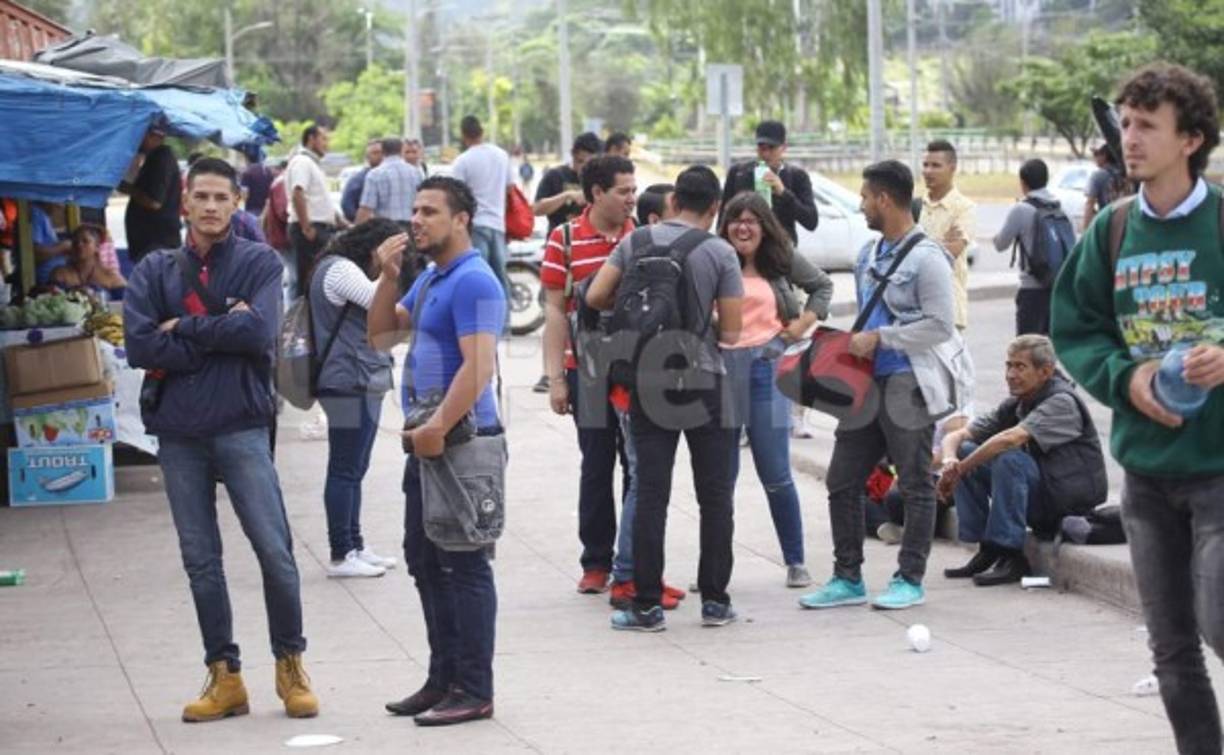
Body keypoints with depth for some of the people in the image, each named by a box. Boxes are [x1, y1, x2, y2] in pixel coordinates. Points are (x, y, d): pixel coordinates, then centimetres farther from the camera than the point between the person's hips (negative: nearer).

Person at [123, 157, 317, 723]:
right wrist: (220, 333, -9)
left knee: (274, 549, -5)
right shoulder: (154, 271, 8)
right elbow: (139, 344, -7)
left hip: (241, 427, -3)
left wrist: (183, 329, -8)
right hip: (178, 432, 3)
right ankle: (224, 676, 14)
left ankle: (291, 665, 9)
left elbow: (260, 332, -15)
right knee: (200, 559, 7)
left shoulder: (258, 262, 2)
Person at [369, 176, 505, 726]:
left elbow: (478, 366, -23)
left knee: (462, 567, -5)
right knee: (425, 562, 14)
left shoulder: (472, 281, -15)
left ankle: (474, 691, 0)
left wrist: (438, 428, -26)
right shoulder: (429, 279, 15)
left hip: (461, 441, -10)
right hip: (428, 441, 10)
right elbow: (381, 337, 16)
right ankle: (444, 679, 23)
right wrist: (388, 278, 4)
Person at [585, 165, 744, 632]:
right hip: (705, 384, -2)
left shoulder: (635, 243, 1)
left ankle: (647, 606, 2)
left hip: (648, 383, 2)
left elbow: (596, 297, -2)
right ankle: (715, 601, 10)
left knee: (650, 495, 3)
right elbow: (730, 332, -8)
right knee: (714, 496, 8)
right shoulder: (720, 254, -7)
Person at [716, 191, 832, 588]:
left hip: (766, 366, 0)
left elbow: (823, 285, 20)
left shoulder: (781, 260, 6)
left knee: (776, 474, 1)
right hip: (720, 369, 0)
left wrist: (803, 323, 8)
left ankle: (795, 562, 12)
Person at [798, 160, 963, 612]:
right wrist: (855, 344, 9)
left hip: (909, 385, -9)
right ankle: (848, 579, 14)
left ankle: (910, 580, 10)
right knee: (843, 481, 7)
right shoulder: (869, 254, 14)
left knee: (915, 485, 3)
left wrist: (879, 339, -16)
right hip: (867, 382, 9)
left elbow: (939, 325, -17)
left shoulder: (926, 257, -12)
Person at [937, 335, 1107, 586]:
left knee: (1008, 458, -31)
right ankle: (987, 551, -4)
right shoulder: (1014, 405, 7)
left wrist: (958, 471, -25)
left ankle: (1011, 557, -25)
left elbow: (1010, 439, -32)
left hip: (1070, 503, -8)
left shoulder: (1062, 402, -17)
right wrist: (949, 461, -20)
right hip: (1036, 499, 8)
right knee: (965, 451, -3)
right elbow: (956, 436, 4)